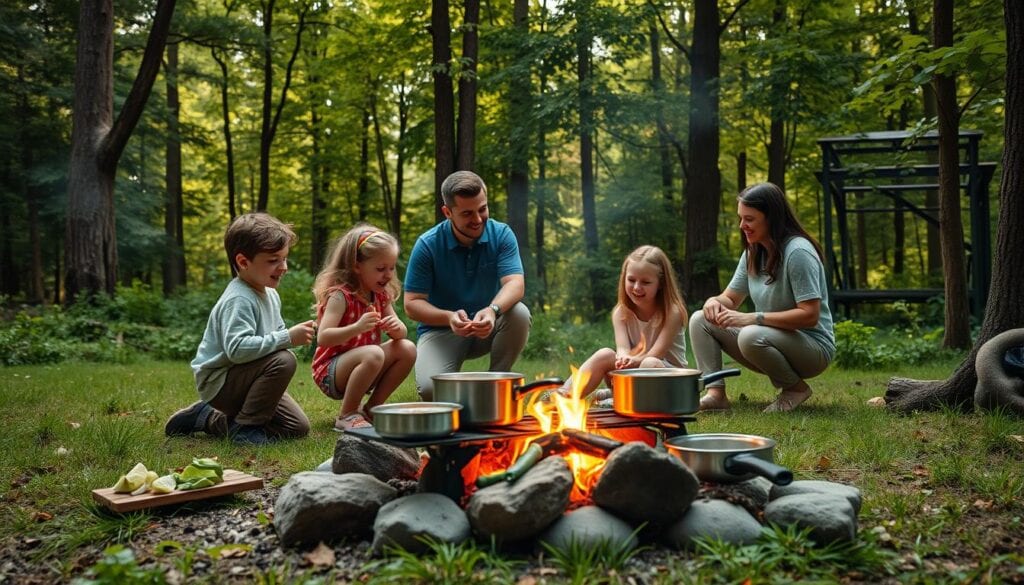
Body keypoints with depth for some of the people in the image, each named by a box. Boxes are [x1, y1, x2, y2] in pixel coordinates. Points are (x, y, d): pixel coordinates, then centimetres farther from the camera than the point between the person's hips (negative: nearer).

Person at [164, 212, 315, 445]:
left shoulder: (270, 294, 6)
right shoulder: (239, 300, -24)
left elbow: (275, 334, 19)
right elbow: (237, 349, -37)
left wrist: (294, 334, -3)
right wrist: (286, 338, -36)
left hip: (242, 379, 10)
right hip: (218, 381, -10)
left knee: (298, 427, 4)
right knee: (283, 361, -31)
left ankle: (210, 418, 14)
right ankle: (245, 426, -13)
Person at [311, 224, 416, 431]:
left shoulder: (381, 295, 5)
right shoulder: (340, 295, -17)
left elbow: (401, 333, 6)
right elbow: (323, 338, -26)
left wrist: (396, 328, -19)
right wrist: (357, 328, -40)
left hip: (360, 367, 8)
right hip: (329, 371, -7)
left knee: (407, 349, -11)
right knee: (373, 354, -35)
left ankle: (371, 408, 0)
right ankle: (346, 415, -17)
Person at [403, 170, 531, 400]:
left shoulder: (501, 234, -8)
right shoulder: (427, 245, -12)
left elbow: (515, 283, -21)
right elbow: (412, 303, -13)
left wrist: (493, 310, -44)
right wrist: (449, 317, -34)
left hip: (488, 327, 2)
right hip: (441, 329, -2)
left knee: (519, 313, -30)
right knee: (430, 390, -29)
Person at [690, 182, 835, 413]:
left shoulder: (798, 252, -19)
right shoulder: (753, 253, 7)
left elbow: (809, 315, -25)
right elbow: (730, 299, 11)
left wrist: (752, 318, -29)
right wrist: (714, 301, -15)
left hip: (812, 346, -8)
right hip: (771, 337, 8)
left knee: (751, 337, -37)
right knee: (700, 321, -3)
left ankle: (796, 388, -10)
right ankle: (715, 393, -14)